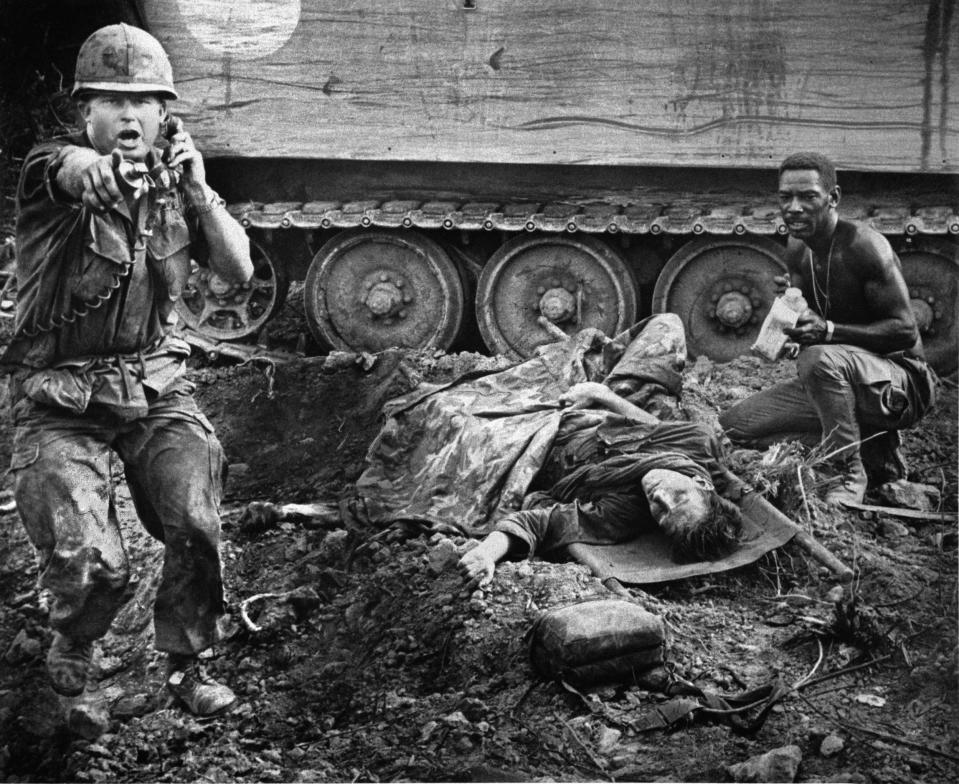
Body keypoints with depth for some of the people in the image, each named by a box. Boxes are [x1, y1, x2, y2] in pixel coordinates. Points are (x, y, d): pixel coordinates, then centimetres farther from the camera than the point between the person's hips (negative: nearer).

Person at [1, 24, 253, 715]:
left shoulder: (173, 178, 5)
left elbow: (240, 271, 3)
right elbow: (74, 169, -36)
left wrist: (196, 188, -11)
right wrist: (97, 170, -61)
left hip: (155, 381, 3)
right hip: (61, 398, -3)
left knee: (198, 524, -17)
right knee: (91, 565, -14)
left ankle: (184, 665, 7)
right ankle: (73, 640, 22)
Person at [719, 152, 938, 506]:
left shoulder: (864, 246, -21)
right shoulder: (797, 250, 3)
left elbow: (905, 330, -22)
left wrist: (827, 330, -33)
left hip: (900, 381, -9)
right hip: (836, 381, 9)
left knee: (819, 358, -39)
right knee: (731, 427, 3)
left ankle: (851, 473, -18)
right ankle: (873, 445, 6)